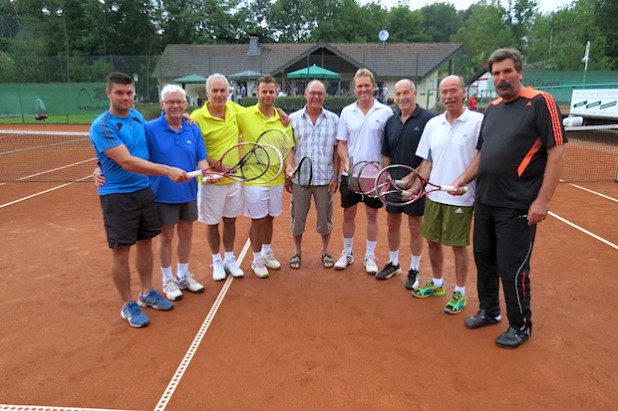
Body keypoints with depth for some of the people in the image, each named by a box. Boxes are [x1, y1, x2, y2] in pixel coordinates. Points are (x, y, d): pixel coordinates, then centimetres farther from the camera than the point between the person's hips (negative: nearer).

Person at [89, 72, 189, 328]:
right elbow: (127, 162, -24)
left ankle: (147, 293, 32)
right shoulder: (102, 126, -15)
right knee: (121, 251, 2)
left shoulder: (137, 117, 7)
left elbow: (149, 144, 27)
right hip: (117, 196, -6)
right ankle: (128, 305, 18)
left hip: (144, 190, 7)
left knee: (145, 244, 15)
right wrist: (167, 170, -29)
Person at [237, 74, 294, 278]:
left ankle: (267, 253, 38)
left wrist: (289, 166, -11)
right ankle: (257, 259, 23)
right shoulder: (244, 115, -7)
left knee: (269, 218, 18)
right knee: (258, 220, 4)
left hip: (276, 178, 4)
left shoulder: (283, 119, 4)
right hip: (253, 179, -4)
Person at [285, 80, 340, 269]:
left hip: (324, 178, 0)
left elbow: (336, 150, 3)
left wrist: (335, 176, -3)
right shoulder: (293, 119, 1)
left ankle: (325, 251, 30)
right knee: (297, 216, 10)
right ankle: (298, 252, 28)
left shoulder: (334, 119, 2)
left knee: (325, 217, 10)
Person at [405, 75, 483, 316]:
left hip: (461, 198, -5)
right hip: (434, 195, 6)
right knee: (432, 241, 15)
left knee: (459, 246, 5)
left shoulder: (478, 121, -9)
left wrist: (462, 184, -18)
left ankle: (459, 293, 23)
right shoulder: (432, 124, 7)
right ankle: (437, 284, 35)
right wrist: (415, 187, 3)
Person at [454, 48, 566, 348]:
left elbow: (556, 152, -12)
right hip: (484, 201, 7)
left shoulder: (540, 102, -7)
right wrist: (461, 181, 8)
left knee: (511, 268, 0)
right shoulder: (492, 109, 13)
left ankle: (521, 325, 22)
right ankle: (489, 310, 36)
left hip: (517, 206, -7)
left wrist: (542, 201, -17)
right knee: (484, 259, 16)